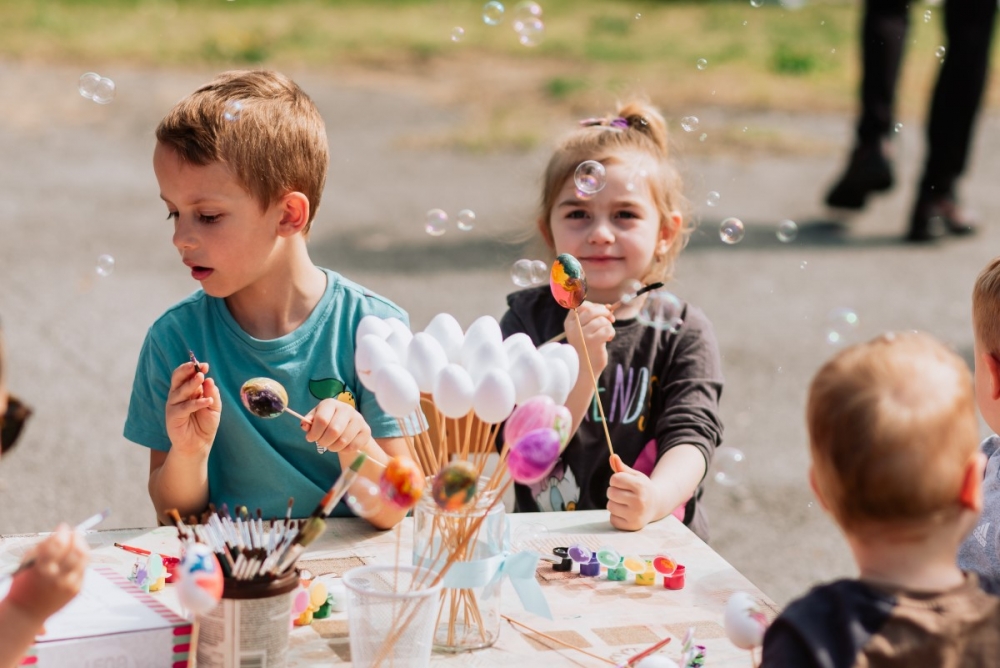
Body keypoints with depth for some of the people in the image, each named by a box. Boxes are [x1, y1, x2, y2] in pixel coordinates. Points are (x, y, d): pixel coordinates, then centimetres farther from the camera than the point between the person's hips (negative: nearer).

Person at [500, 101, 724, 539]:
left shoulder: (683, 333, 4)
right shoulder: (529, 320, 4)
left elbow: (691, 438, -9)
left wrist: (655, 499, -28)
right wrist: (581, 367, -18)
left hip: (660, 542, 1)